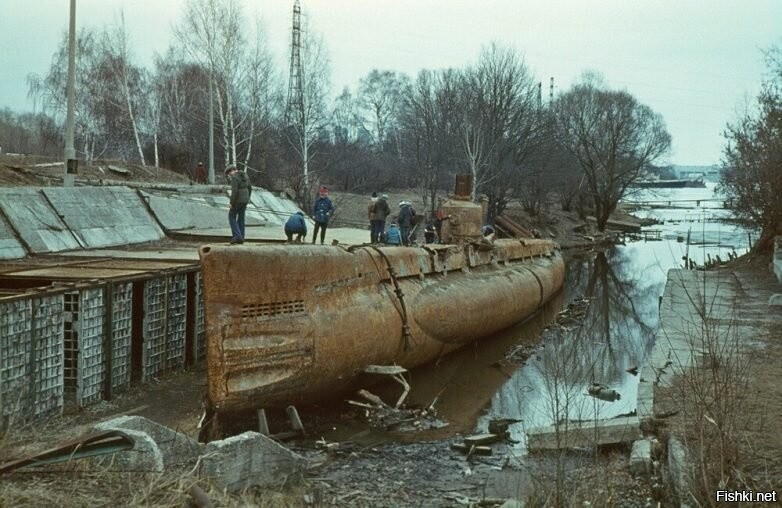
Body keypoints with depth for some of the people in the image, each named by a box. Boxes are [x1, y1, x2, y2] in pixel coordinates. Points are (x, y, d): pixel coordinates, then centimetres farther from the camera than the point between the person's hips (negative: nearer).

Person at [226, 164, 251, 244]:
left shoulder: (234, 178, -16)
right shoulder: (245, 175, 9)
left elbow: (234, 191, -22)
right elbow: (249, 188, 14)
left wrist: (231, 204, -16)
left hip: (237, 200, -8)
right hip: (245, 199, 8)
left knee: (232, 217, 6)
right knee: (241, 218, 13)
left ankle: (237, 236, -4)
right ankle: (241, 238, 12)